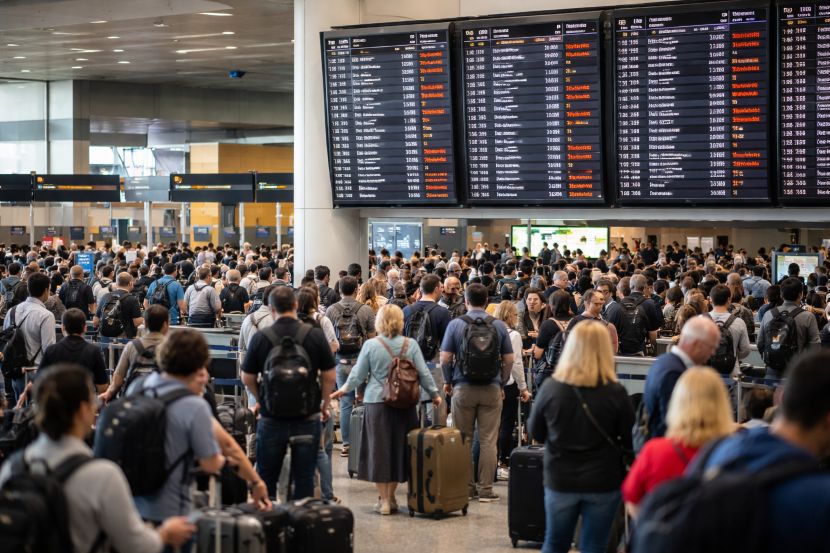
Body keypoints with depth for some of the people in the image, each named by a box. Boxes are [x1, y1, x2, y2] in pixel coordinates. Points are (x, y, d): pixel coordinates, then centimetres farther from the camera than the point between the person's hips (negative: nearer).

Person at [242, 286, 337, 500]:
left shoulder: (260, 338, -7)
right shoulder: (315, 335, -6)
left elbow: (247, 378, 0)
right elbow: (329, 375, -2)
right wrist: (324, 405, 14)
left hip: (271, 418, 0)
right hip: (308, 417, 0)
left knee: (266, 478, 14)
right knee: (304, 478, 8)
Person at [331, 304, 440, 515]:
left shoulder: (371, 345, -6)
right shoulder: (411, 345, -1)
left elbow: (358, 375, 1)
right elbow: (424, 373, 2)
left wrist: (343, 390, 18)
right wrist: (434, 394, 16)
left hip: (377, 403, -2)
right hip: (404, 404, 2)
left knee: (378, 449, 6)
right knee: (399, 448, 12)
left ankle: (384, 499, 7)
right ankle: (391, 497, 20)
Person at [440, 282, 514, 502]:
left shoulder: (455, 324, -2)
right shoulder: (499, 326, 2)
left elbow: (445, 358, -3)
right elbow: (509, 359, 3)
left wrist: (447, 382, 11)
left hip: (463, 388, -1)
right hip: (492, 389, 1)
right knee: (488, 441, 3)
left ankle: (465, 487, 12)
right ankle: (485, 489, 3)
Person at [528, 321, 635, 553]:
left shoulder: (551, 388, -11)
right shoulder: (615, 393, -15)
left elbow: (535, 433, 2)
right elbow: (630, 442, -6)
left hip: (560, 480, 1)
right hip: (603, 482, -1)